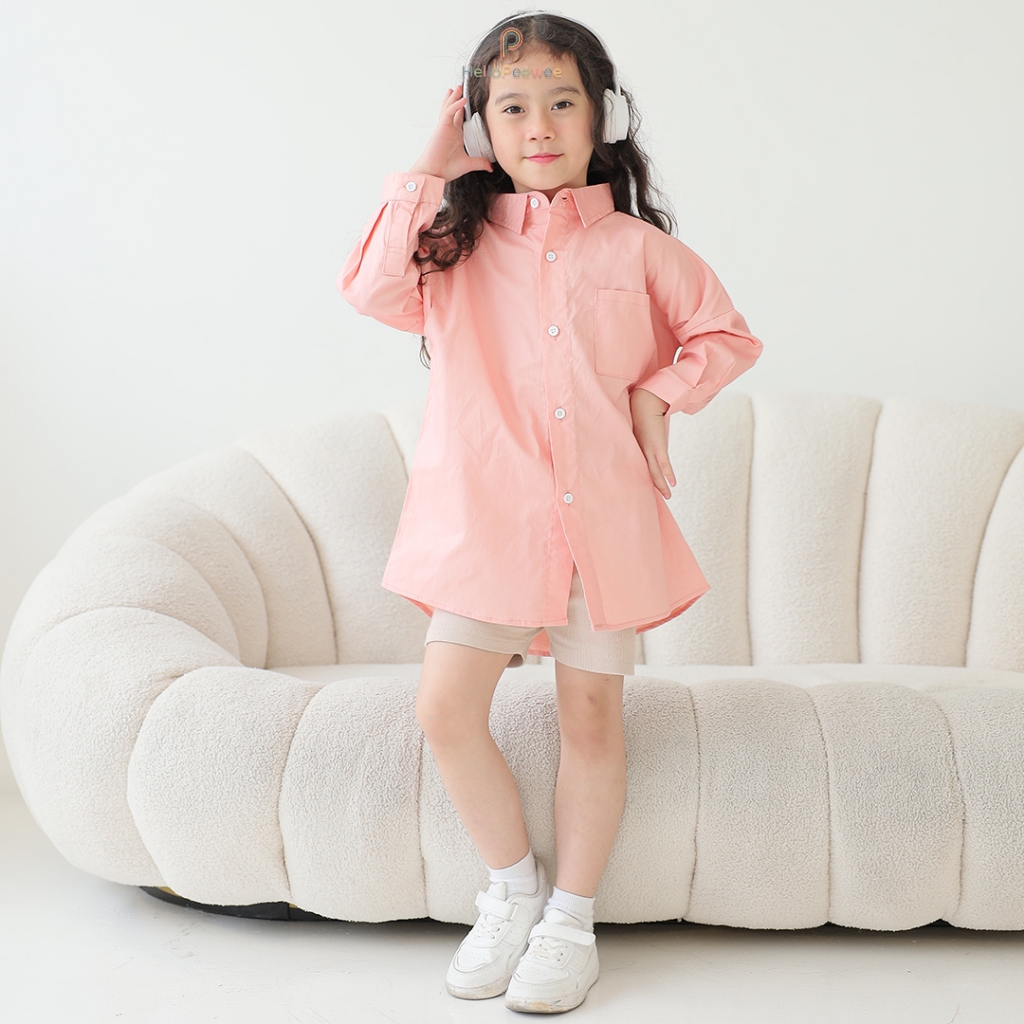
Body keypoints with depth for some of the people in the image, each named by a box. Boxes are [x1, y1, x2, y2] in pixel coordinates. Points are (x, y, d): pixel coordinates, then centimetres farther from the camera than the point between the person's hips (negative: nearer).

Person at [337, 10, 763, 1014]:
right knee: (445, 707, -8)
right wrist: (427, 175, -8)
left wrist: (655, 395, -4)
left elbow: (726, 336, 12)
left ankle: (571, 919, 20)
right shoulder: (458, 237, 5)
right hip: (483, 511, 1)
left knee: (590, 714, 5)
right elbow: (377, 290, -13)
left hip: (604, 515, 0)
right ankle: (512, 886, 15)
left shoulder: (638, 246, 3)